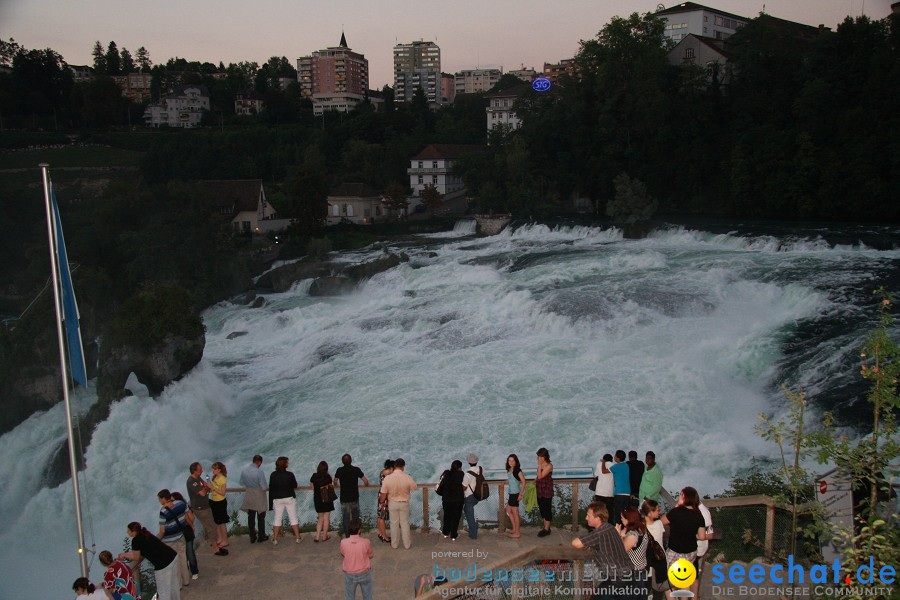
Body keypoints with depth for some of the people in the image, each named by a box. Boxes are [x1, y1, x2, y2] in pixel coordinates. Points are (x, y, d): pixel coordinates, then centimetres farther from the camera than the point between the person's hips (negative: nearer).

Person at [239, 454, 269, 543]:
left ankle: (252, 537, 21)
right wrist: (268, 487, 0)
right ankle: (261, 537, 20)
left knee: (251, 517, 14)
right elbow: (264, 487, -21)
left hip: (249, 497, 4)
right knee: (261, 517, 11)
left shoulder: (244, 470, -7)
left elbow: (241, 483, 7)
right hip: (259, 498, -4)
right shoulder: (259, 471, -24)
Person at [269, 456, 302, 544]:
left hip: (277, 499, 2)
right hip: (290, 498, -2)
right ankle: (297, 538, 12)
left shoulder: (273, 475, -8)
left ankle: (275, 540, 11)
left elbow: (271, 488, -2)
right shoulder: (289, 474, -14)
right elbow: (295, 486, -3)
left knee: (277, 519, 11)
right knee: (293, 518, 8)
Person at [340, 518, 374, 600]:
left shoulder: (343, 542, -21)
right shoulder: (366, 542, -24)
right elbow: (371, 555, -6)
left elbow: (343, 554, -1)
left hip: (349, 575, 1)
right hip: (364, 574, -1)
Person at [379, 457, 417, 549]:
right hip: (404, 503, 0)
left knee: (394, 523, 17)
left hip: (392, 503, 0)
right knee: (405, 523, 16)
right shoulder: (408, 478, -22)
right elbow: (414, 487, -2)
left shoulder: (387, 478, -20)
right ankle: (407, 544, 27)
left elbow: (383, 495, -12)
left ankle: (394, 544, 30)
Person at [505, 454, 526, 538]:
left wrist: (521, 494, -19)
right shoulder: (509, 470, 6)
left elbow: (523, 482, -18)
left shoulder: (517, 470, -17)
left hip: (515, 493, -9)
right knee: (508, 510, 17)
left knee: (515, 513, 1)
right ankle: (514, 529, 28)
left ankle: (517, 533, 11)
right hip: (511, 493, 9)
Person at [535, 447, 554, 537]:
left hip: (547, 490, -8)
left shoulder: (549, 466, -18)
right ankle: (545, 527, 26)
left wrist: (539, 465, -22)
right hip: (540, 491, 8)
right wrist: (536, 480, 2)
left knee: (547, 509, 2)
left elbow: (540, 476, -24)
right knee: (542, 509, 15)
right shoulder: (541, 464, 4)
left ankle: (547, 529, 10)